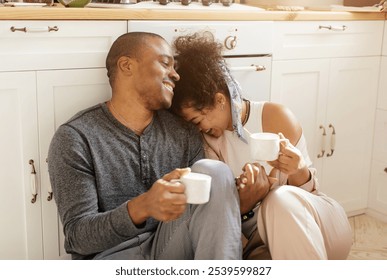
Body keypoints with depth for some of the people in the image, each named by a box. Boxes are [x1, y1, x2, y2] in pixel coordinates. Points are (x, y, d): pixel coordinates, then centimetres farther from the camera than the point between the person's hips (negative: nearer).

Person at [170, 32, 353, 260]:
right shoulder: (207, 139, -1)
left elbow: (307, 188, -4)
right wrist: (246, 200, -29)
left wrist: (298, 173, -28)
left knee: (282, 200, -36)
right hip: (265, 233, 1)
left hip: (317, 222, -1)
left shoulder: (276, 117, -11)